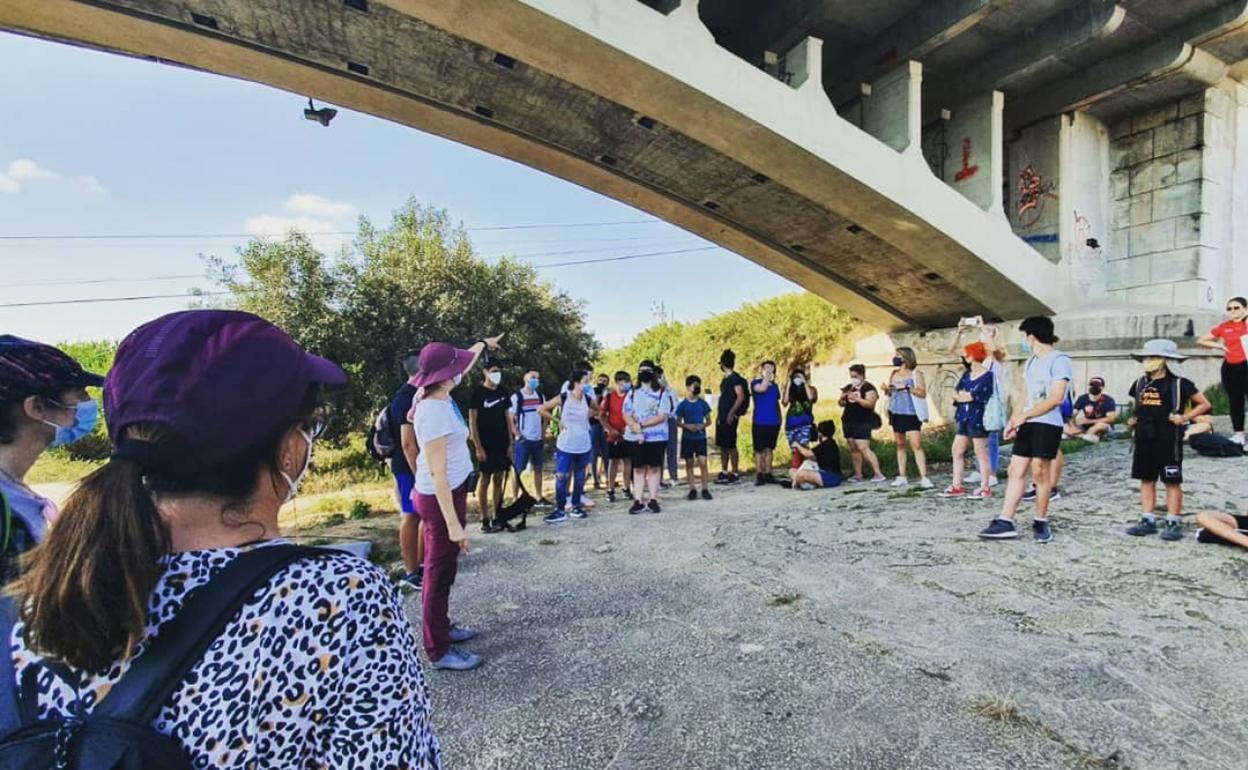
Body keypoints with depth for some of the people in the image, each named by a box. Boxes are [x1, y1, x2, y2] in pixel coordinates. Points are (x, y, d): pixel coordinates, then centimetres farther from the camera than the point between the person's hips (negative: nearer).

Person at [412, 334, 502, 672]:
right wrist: (453, 523, -26)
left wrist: (483, 344, 38)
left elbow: (464, 365, 22)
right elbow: (437, 472, -27)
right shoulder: (434, 412, -26)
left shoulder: (439, 398, 1)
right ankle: (438, 651, 15)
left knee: (442, 567, 20)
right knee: (439, 571, 2)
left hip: (450, 491, 10)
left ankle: (441, 628, 36)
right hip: (441, 497, -10)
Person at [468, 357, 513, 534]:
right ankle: (485, 520, 9)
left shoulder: (504, 392, 7)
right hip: (486, 445, -5)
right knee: (485, 481, 2)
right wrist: (478, 447, -13)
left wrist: (510, 443, 6)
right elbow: (472, 422, -9)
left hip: (502, 445, 5)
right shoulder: (478, 393, -8)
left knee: (499, 480, 10)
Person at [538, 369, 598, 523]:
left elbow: (597, 410, 22)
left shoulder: (588, 399, 0)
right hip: (565, 445, -3)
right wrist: (557, 421, -6)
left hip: (584, 446, 4)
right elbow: (541, 409, -6)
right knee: (561, 477, -6)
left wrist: (587, 416, 6)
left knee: (580, 478, 11)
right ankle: (560, 510, 2)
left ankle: (576, 506, 24)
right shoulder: (563, 398, -10)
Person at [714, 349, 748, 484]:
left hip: (730, 417, -9)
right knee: (722, 445, 11)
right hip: (722, 417, 9)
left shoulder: (735, 378, -11)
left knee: (730, 445, -5)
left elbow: (741, 396, -19)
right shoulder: (725, 379, 16)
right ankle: (724, 473, 19)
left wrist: (731, 413, -21)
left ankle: (735, 474, 2)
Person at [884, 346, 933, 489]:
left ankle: (924, 478, -13)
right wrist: (886, 390, -1)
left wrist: (907, 388, -21)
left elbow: (923, 393, -10)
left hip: (911, 414, -5)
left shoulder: (916, 373, -3)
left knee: (916, 445, -12)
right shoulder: (894, 374, 13)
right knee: (900, 445, 9)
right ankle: (902, 477, 14)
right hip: (896, 414, 5)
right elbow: (889, 393, 20)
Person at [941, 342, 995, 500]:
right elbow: (955, 393, 6)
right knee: (957, 451, 8)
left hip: (977, 419, -8)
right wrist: (966, 395, -12)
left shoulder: (987, 376, -11)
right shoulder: (966, 374, 13)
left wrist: (961, 395, -2)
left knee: (981, 453, 1)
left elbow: (974, 396, -18)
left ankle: (985, 488, 10)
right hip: (963, 418, 8)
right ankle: (957, 486, 16)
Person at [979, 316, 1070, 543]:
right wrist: (1013, 420, 8)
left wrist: (1024, 416, -16)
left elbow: (1056, 398, -17)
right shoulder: (1030, 362, 18)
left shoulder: (1059, 360, -9)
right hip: (1027, 424, 8)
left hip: (1047, 424, -8)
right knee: (1015, 471, 2)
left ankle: (1041, 523, 13)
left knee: (1040, 472, -2)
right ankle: (1006, 522, 3)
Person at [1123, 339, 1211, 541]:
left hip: (1168, 439, -5)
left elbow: (1204, 404, -1)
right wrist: (1133, 420, 7)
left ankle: (1174, 523, 7)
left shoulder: (1179, 383, -5)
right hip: (1144, 439, 5)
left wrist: (1185, 417, -13)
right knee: (1146, 479, 8)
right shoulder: (1140, 383, 10)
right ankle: (1148, 520, 14)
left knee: (1172, 481, 1)